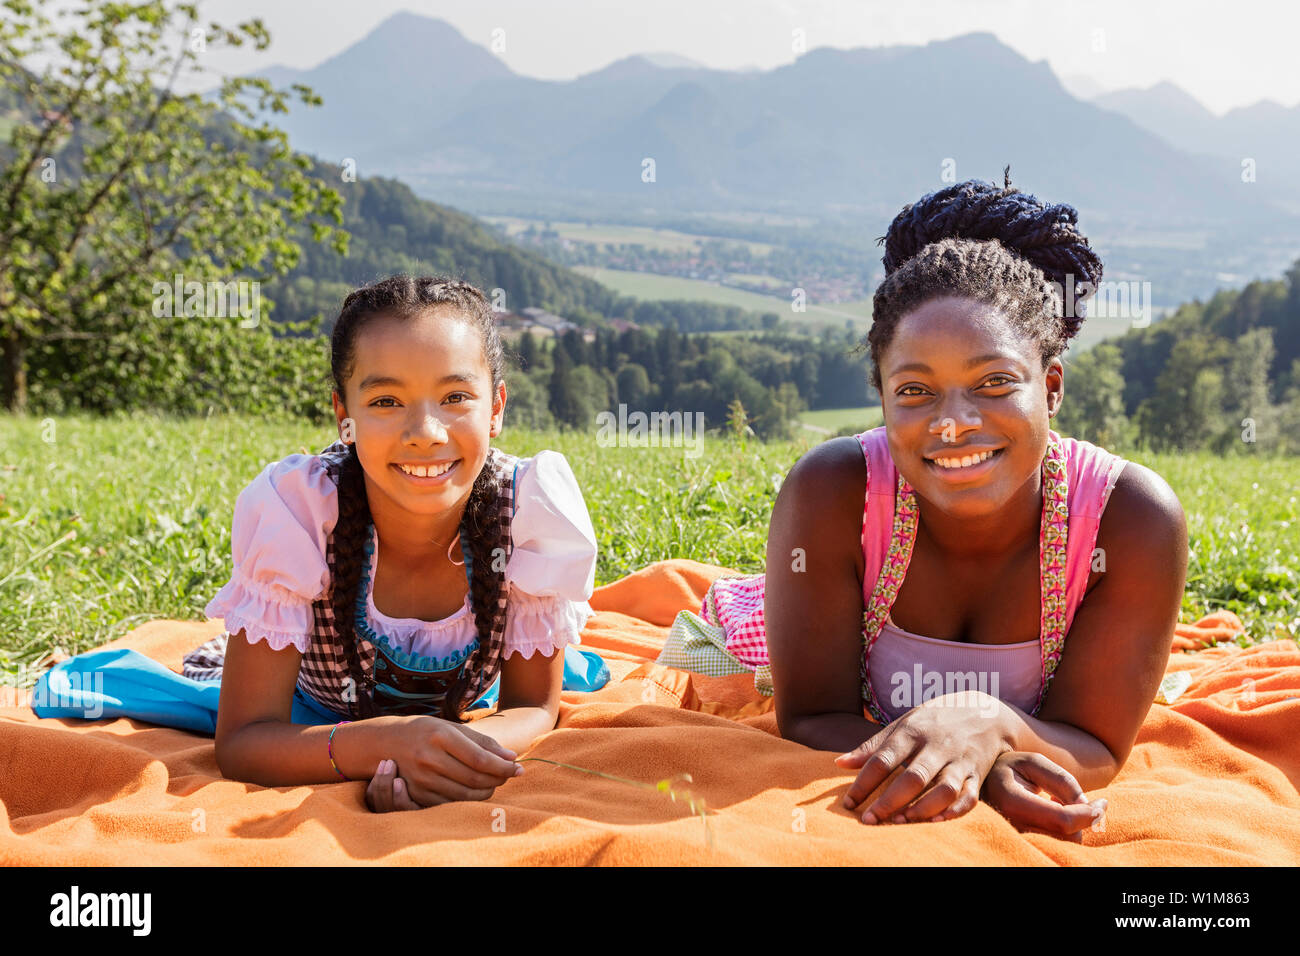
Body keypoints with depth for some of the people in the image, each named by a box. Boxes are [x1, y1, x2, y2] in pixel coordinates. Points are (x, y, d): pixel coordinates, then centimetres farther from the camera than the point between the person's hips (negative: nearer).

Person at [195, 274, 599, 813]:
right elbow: (241, 741, -32)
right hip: (319, 722, -1)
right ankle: (228, 655, 28)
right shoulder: (292, 509, -36)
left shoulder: (538, 507, -34)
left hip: (459, 714, 2)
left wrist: (467, 750, -45)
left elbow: (533, 708, -21)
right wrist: (388, 743, -51)